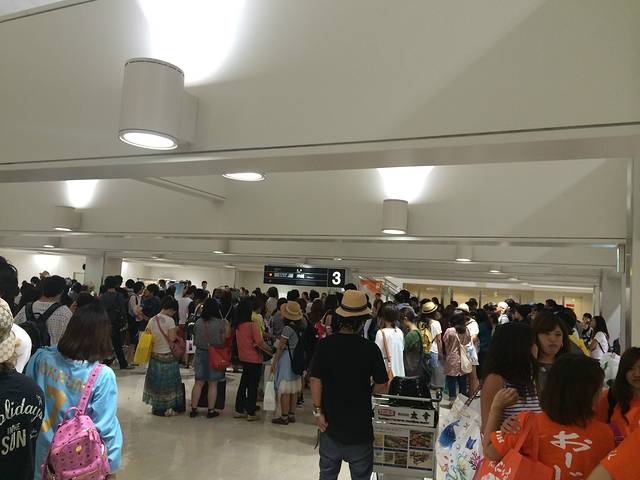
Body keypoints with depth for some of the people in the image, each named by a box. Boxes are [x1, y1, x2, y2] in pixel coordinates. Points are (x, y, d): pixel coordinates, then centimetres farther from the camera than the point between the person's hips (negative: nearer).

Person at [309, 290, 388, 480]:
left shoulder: (324, 345, -10)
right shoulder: (370, 349, -14)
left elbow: (315, 380, -9)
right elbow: (382, 386, -8)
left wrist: (318, 411, -1)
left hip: (331, 424, 2)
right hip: (360, 426, -2)